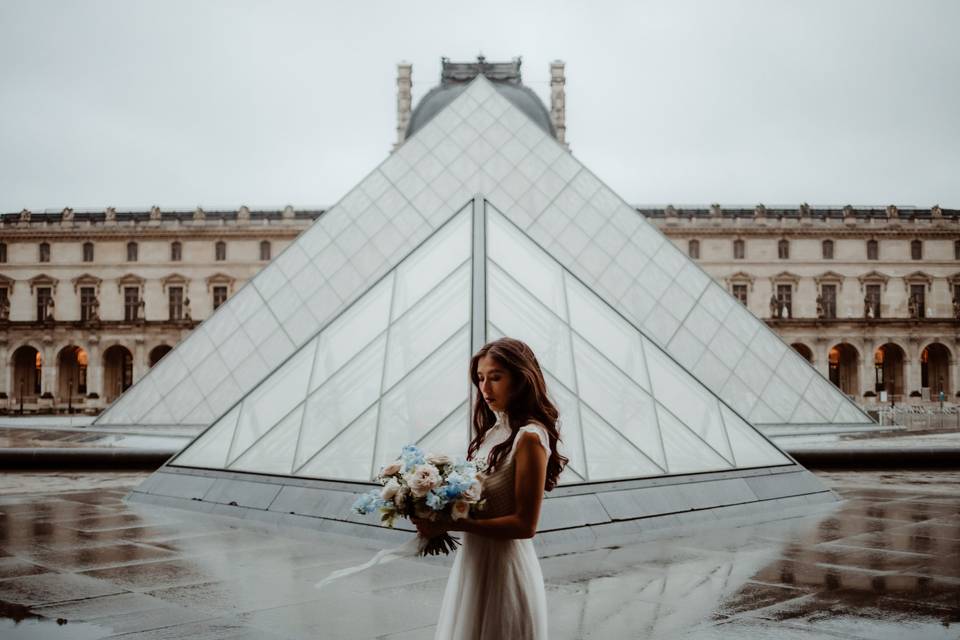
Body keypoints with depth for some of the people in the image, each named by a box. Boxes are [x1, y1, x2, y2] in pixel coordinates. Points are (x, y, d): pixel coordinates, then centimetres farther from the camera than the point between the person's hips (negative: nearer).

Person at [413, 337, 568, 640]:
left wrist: (451, 524, -22)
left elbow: (525, 524, -20)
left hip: (504, 567, -8)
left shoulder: (529, 437, -16)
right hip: (473, 562, 8)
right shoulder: (491, 433, 8)